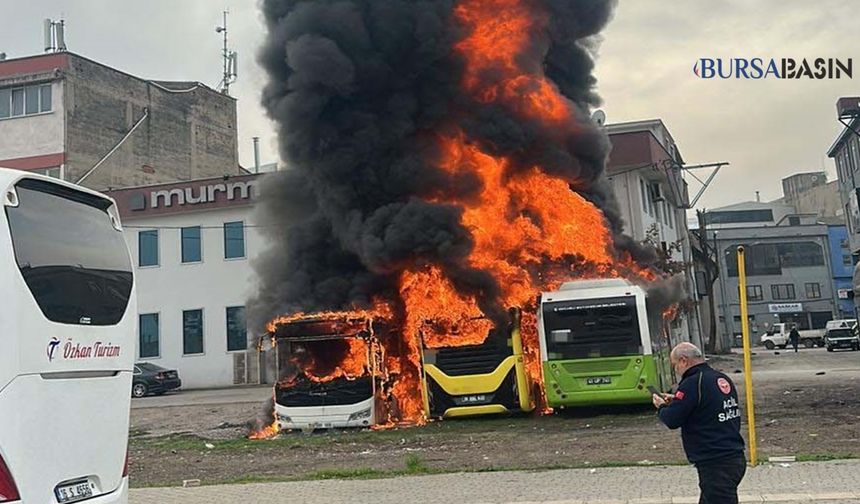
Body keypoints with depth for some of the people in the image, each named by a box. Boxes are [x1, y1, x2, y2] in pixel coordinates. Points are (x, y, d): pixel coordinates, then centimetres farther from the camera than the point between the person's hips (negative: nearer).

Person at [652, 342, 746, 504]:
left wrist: (661, 407, 5)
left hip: (716, 465, -10)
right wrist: (675, 401, 19)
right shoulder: (723, 380, 11)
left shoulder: (693, 383, -17)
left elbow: (672, 420, -16)